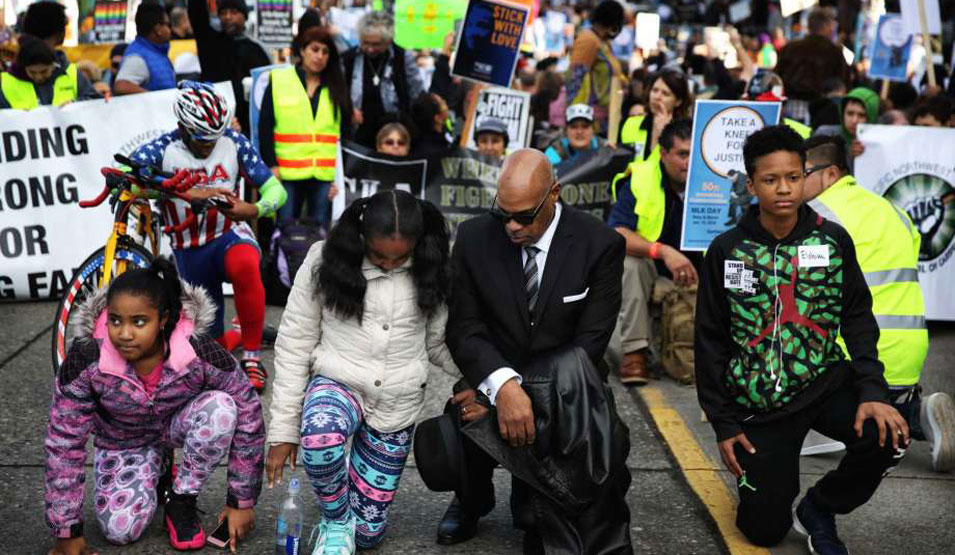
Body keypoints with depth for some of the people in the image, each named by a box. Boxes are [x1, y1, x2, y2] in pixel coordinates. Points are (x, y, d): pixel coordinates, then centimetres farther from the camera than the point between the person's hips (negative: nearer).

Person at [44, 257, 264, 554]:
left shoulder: (200, 352, -33)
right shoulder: (86, 359, -31)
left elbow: (248, 418, -22)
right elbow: (64, 443, -21)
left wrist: (242, 502, -17)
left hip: (181, 422, 0)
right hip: (122, 439, 0)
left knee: (220, 408, -33)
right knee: (120, 529, -22)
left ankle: (181, 500, -9)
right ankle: (155, 482, 13)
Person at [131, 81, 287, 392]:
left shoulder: (233, 143, -7)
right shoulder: (164, 148, -11)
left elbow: (275, 189, -7)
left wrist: (252, 210, -32)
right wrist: (190, 193, -41)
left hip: (229, 234, -1)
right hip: (189, 251, 1)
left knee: (245, 265, -40)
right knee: (215, 348, 7)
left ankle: (252, 357, -24)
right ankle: (230, 340, 48)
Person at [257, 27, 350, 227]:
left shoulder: (336, 88, 12)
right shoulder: (278, 81, 6)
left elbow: (345, 132, 10)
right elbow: (265, 126, 3)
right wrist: (271, 164, -6)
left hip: (325, 174, 2)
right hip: (288, 173, -2)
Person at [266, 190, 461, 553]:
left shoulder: (429, 272, -5)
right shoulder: (325, 261, -11)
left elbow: (437, 343, 5)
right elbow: (294, 347, -6)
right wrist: (283, 430, -7)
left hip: (398, 405, 2)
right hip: (337, 383, -2)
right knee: (319, 438, -39)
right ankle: (336, 519, -8)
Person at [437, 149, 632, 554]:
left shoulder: (601, 246, -12)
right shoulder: (474, 238, -7)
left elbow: (588, 345, -15)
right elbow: (464, 329, -11)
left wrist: (518, 398, -25)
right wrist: (503, 387, -30)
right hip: (495, 380, 2)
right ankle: (473, 500, 18)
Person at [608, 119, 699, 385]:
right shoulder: (640, 179, -13)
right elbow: (615, 234, -25)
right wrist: (663, 251, -40)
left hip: (698, 278, 1)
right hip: (653, 275, -1)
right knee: (630, 260, -32)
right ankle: (634, 350, -24)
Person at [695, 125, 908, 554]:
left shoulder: (832, 240, -1)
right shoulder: (726, 251, -4)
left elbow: (857, 320, 1)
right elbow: (711, 340, 0)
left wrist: (872, 390, -15)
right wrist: (724, 423, -3)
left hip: (826, 382, 1)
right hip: (760, 400, -1)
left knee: (887, 435, -29)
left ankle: (817, 509, 0)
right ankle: (764, 475, 34)